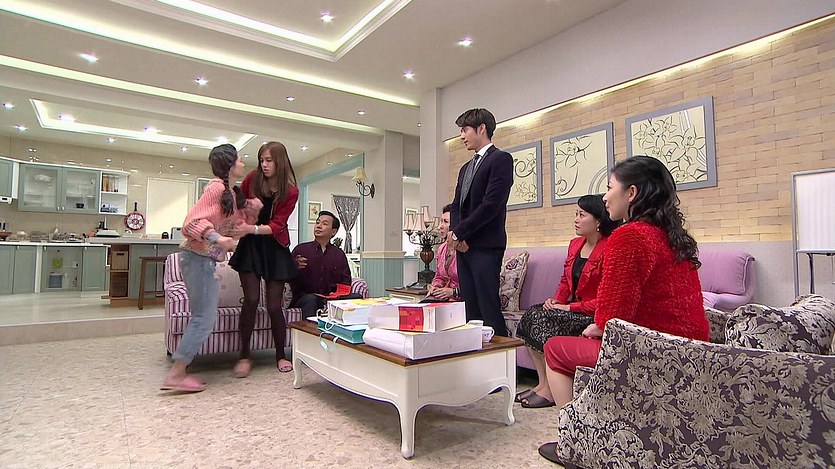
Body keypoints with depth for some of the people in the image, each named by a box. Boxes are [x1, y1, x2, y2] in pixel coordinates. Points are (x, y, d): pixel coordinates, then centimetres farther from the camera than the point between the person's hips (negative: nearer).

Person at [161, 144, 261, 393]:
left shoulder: (231, 193, 16)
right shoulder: (217, 187, -12)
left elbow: (237, 228, 18)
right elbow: (193, 221, -18)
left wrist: (251, 209, 5)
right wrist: (216, 238, -32)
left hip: (205, 259, 10)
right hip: (199, 257, -10)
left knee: (203, 317, 12)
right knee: (204, 318, -8)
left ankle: (179, 372, 17)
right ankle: (175, 375, -2)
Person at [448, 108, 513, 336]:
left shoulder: (501, 159, -4)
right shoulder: (466, 168, 22)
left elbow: (491, 204, -14)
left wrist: (459, 232, -10)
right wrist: (455, 233, -1)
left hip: (486, 246, -8)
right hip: (464, 246, 8)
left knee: (489, 307, -8)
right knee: (470, 307, 8)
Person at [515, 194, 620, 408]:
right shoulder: (575, 244, 11)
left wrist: (570, 307, -18)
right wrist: (557, 300, -1)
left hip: (594, 315, -8)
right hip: (573, 308, 8)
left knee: (544, 319, -25)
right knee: (531, 314, -13)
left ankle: (550, 390, -11)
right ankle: (542, 383, -9)